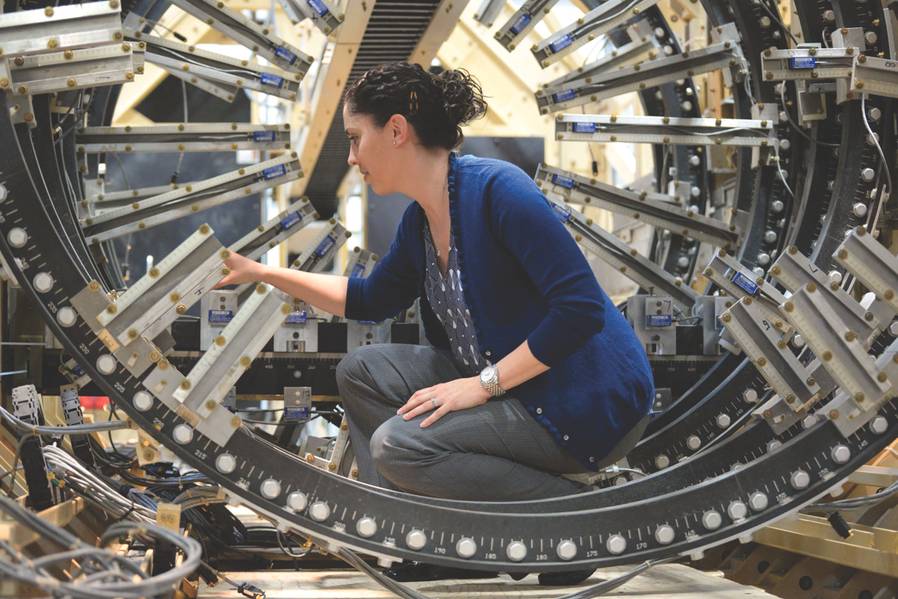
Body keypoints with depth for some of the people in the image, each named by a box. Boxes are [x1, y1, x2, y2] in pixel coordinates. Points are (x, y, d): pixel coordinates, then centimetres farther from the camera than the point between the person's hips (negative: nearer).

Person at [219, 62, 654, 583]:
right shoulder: (420, 220, 6)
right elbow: (371, 300, 24)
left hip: (587, 400, -9)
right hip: (501, 379, 9)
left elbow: (581, 307, -26)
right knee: (360, 372, 7)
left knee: (399, 445, -19)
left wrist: (485, 384, -22)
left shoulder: (496, 189, -21)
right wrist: (264, 272, 19)